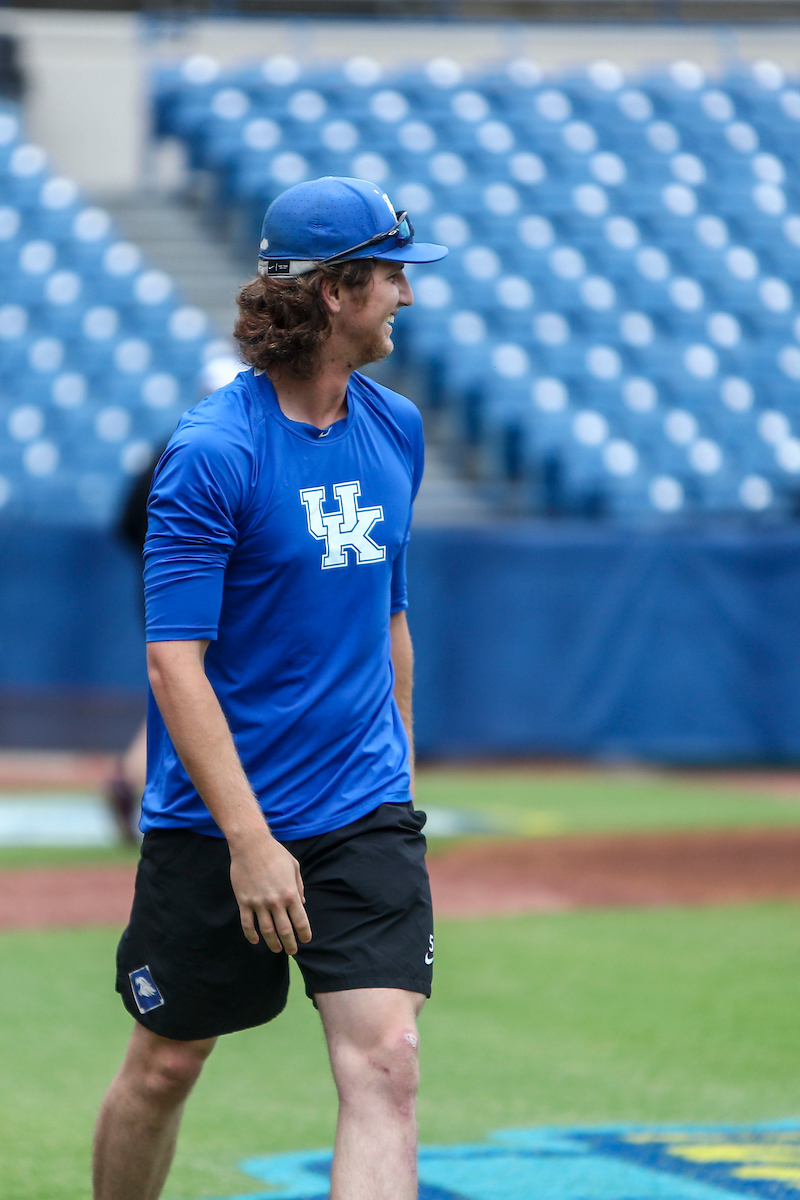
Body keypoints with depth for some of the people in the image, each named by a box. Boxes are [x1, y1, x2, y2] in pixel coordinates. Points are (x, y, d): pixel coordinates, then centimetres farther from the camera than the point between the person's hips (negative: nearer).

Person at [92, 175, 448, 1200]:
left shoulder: (395, 430, 7)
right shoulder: (210, 452, -15)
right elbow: (174, 662, -19)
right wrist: (249, 839, -23)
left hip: (366, 816, 4)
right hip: (217, 819, -4)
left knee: (384, 1062, -11)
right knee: (165, 1064, 10)